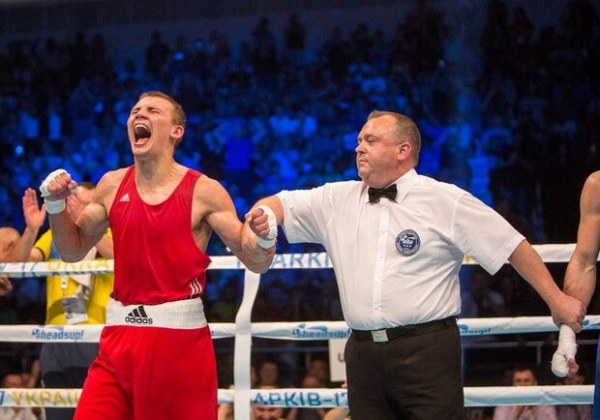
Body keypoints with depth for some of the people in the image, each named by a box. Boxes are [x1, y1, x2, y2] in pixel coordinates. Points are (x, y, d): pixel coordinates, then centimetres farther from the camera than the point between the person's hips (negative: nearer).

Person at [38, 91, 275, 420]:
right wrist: (56, 205, 1)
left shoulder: (203, 191, -5)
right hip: (120, 334, 4)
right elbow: (73, 251, 18)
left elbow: (255, 263, -5)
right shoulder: (113, 185, 7)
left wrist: (263, 236, -27)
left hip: (181, 335, -4)